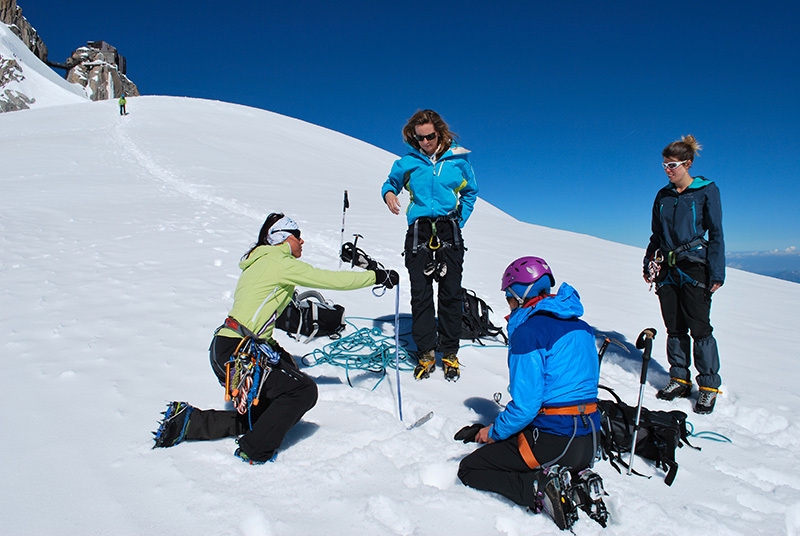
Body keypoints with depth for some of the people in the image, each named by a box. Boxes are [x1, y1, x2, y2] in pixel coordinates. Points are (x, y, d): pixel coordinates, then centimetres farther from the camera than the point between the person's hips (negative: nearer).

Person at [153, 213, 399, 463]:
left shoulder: (260, 264, 21)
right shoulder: (279, 262, -8)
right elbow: (331, 279, -9)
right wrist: (377, 276, -1)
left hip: (225, 350, 10)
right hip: (236, 351, -10)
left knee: (262, 416, 15)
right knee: (303, 390, -10)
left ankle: (188, 421, 17)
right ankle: (254, 451, -1)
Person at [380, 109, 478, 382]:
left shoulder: (458, 159, 6)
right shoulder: (408, 162, 6)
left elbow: (471, 192, 17)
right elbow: (391, 181, 20)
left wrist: (459, 220, 7)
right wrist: (388, 193, -4)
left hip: (449, 233, 0)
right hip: (419, 232, 1)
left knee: (451, 294, 1)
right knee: (420, 295, 0)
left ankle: (450, 353, 12)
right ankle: (426, 353, 9)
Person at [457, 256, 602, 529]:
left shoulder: (529, 331, -16)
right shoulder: (581, 327, 9)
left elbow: (525, 404, -20)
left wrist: (494, 432, -2)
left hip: (552, 441, -8)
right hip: (590, 442, 8)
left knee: (469, 470, 8)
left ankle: (540, 488, -10)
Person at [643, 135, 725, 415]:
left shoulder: (707, 191, -1)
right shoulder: (663, 195, 12)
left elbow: (716, 234, -3)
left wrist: (716, 272, -8)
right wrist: (649, 264, 12)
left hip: (694, 268, -5)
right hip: (667, 269, 5)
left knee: (699, 327, -4)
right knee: (674, 328, 7)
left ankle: (709, 386, 6)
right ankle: (680, 379, 16)